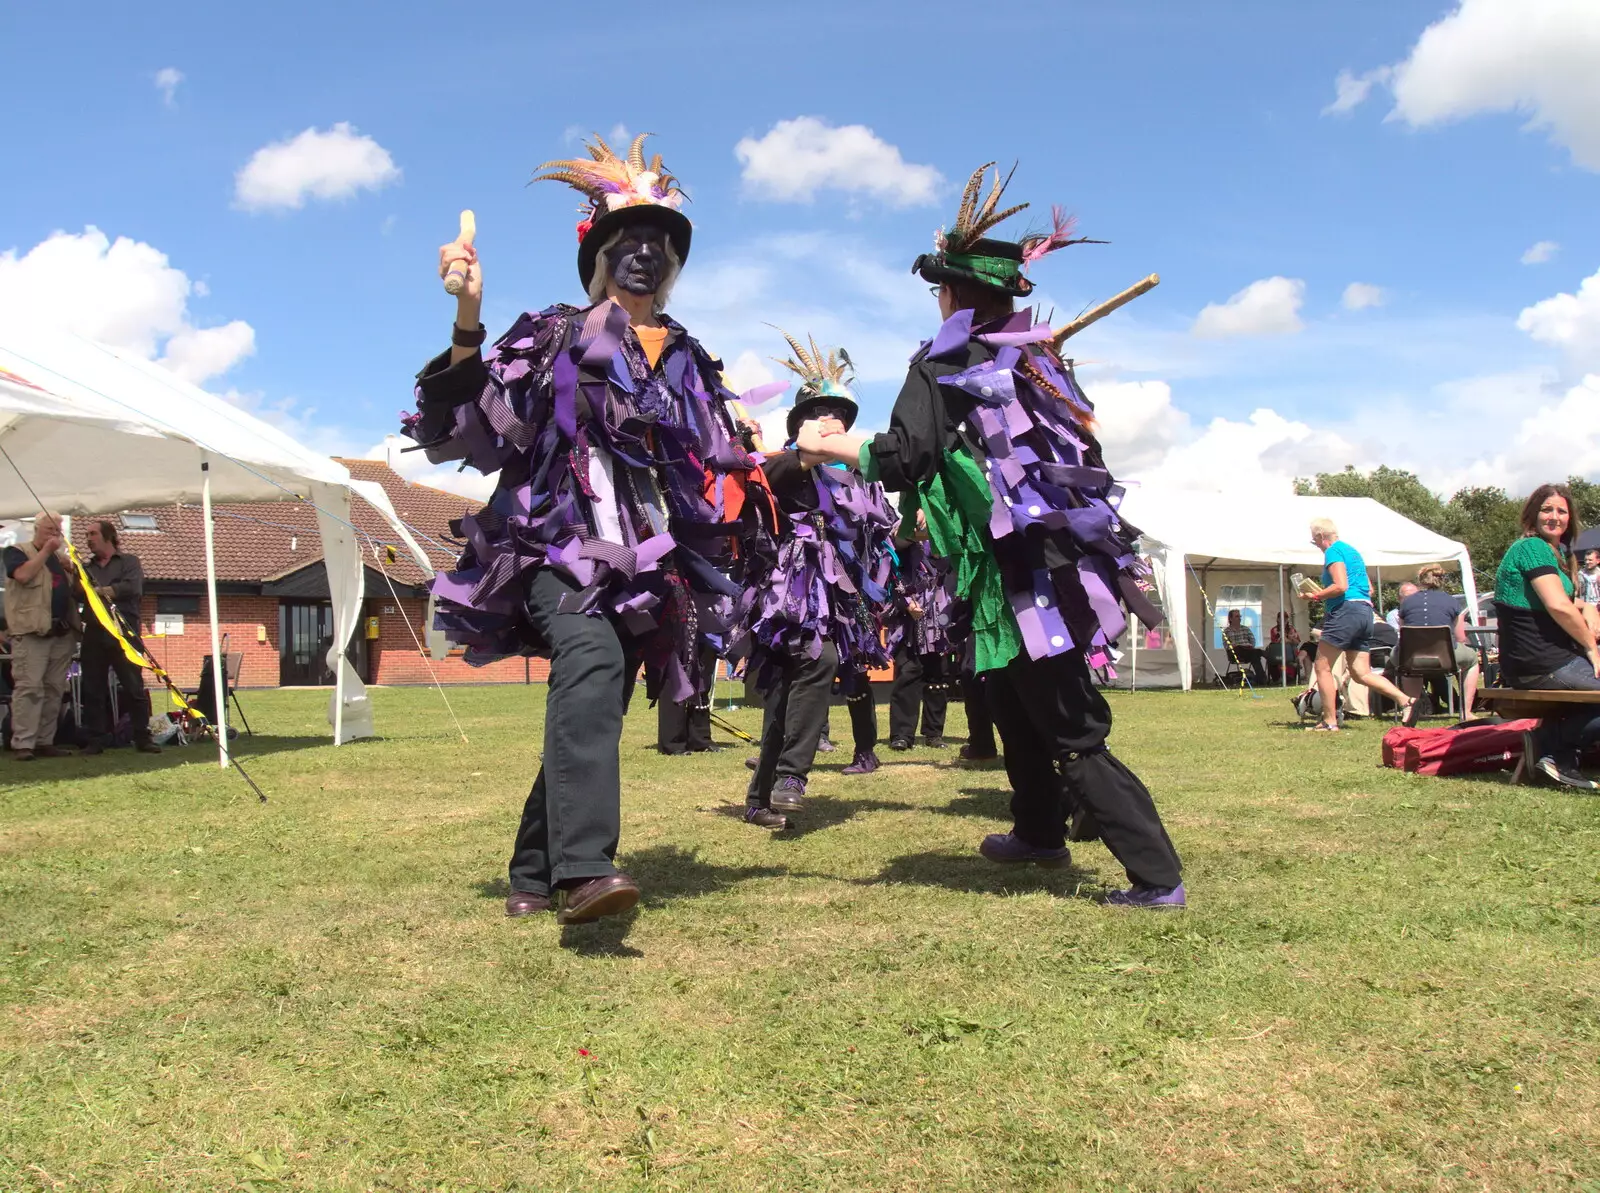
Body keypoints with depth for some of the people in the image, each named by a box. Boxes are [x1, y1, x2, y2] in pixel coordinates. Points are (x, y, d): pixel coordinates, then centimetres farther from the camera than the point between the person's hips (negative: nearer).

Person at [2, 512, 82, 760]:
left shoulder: (61, 557, 21)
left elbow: (78, 590, 18)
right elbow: (23, 575, -17)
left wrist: (72, 570, 0)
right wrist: (46, 550, -10)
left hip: (62, 632, 6)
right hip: (31, 631, -6)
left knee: (55, 689, 4)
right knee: (29, 687, -11)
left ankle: (45, 741, 8)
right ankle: (22, 744, -12)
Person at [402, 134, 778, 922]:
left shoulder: (691, 363, 20)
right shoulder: (554, 338, 7)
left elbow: (717, 471, 24)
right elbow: (468, 426, -4)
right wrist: (468, 320, -14)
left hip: (646, 563, 5)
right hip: (561, 546, -5)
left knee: (592, 709, 5)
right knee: (589, 662, -34)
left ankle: (535, 875, 21)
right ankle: (584, 868, -45)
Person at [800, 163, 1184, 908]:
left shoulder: (943, 366, -5)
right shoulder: (1040, 359, 15)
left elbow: (901, 460, -14)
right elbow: (1083, 452, 19)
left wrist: (828, 444, 0)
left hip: (1019, 574, -8)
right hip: (1069, 560, 8)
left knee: (1074, 733, -3)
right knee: (1013, 702, 25)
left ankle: (1157, 875, -2)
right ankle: (1039, 832, 40)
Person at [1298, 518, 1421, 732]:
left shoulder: (1333, 551, -5)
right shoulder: (1353, 551, 24)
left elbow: (1340, 586, -18)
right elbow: (1369, 590, 27)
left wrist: (1315, 596, -7)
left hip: (1345, 611, -9)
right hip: (1365, 612, 10)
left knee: (1322, 667, -2)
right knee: (1361, 673, 7)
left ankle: (1329, 721, -2)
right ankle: (1407, 702, -6)